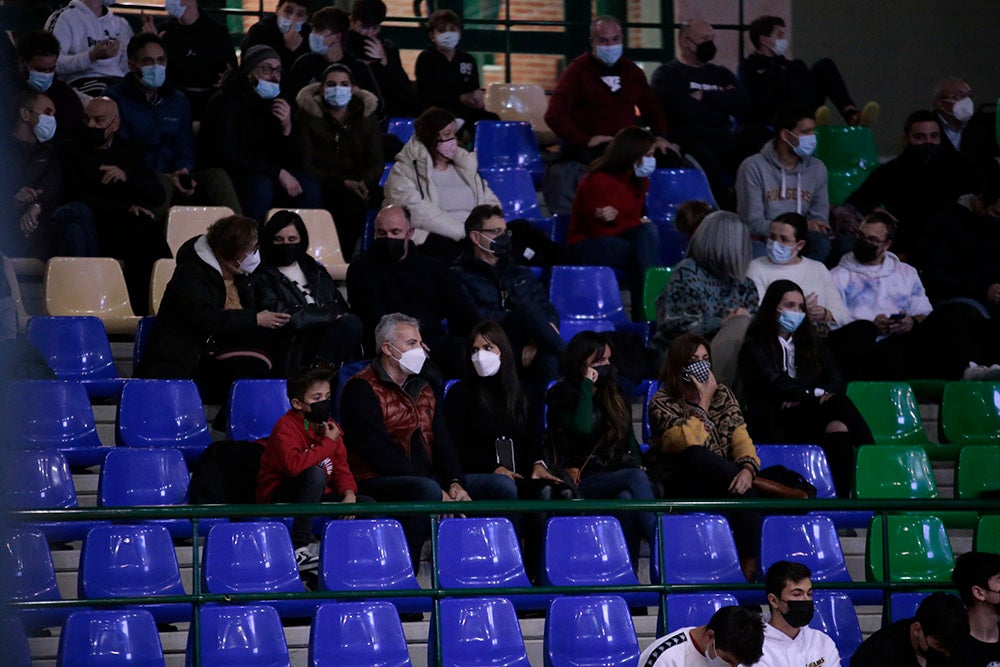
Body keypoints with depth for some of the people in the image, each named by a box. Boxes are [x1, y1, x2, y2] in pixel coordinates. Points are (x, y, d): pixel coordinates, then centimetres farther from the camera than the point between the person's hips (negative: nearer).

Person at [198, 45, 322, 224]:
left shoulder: (275, 103, 8)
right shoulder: (225, 102, -10)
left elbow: (290, 161, 5)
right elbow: (229, 156, -20)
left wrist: (287, 129, -16)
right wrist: (278, 173, -23)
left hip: (265, 174, 6)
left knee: (309, 186, -17)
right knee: (261, 186, -35)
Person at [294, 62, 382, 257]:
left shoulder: (366, 116, 15)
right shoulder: (307, 116, 5)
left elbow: (376, 164, 9)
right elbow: (305, 164, -3)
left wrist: (362, 183, -16)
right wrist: (344, 183, -16)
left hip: (358, 185, 4)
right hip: (322, 186, -3)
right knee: (349, 200, -34)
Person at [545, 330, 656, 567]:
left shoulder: (613, 395, 22)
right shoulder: (562, 396, 4)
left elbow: (630, 441, 26)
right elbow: (583, 428, -17)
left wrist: (635, 463, 4)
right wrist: (587, 385, -6)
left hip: (617, 473, 4)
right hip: (582, 482, -4)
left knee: (627, 497, -36)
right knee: (636, 478, -35)